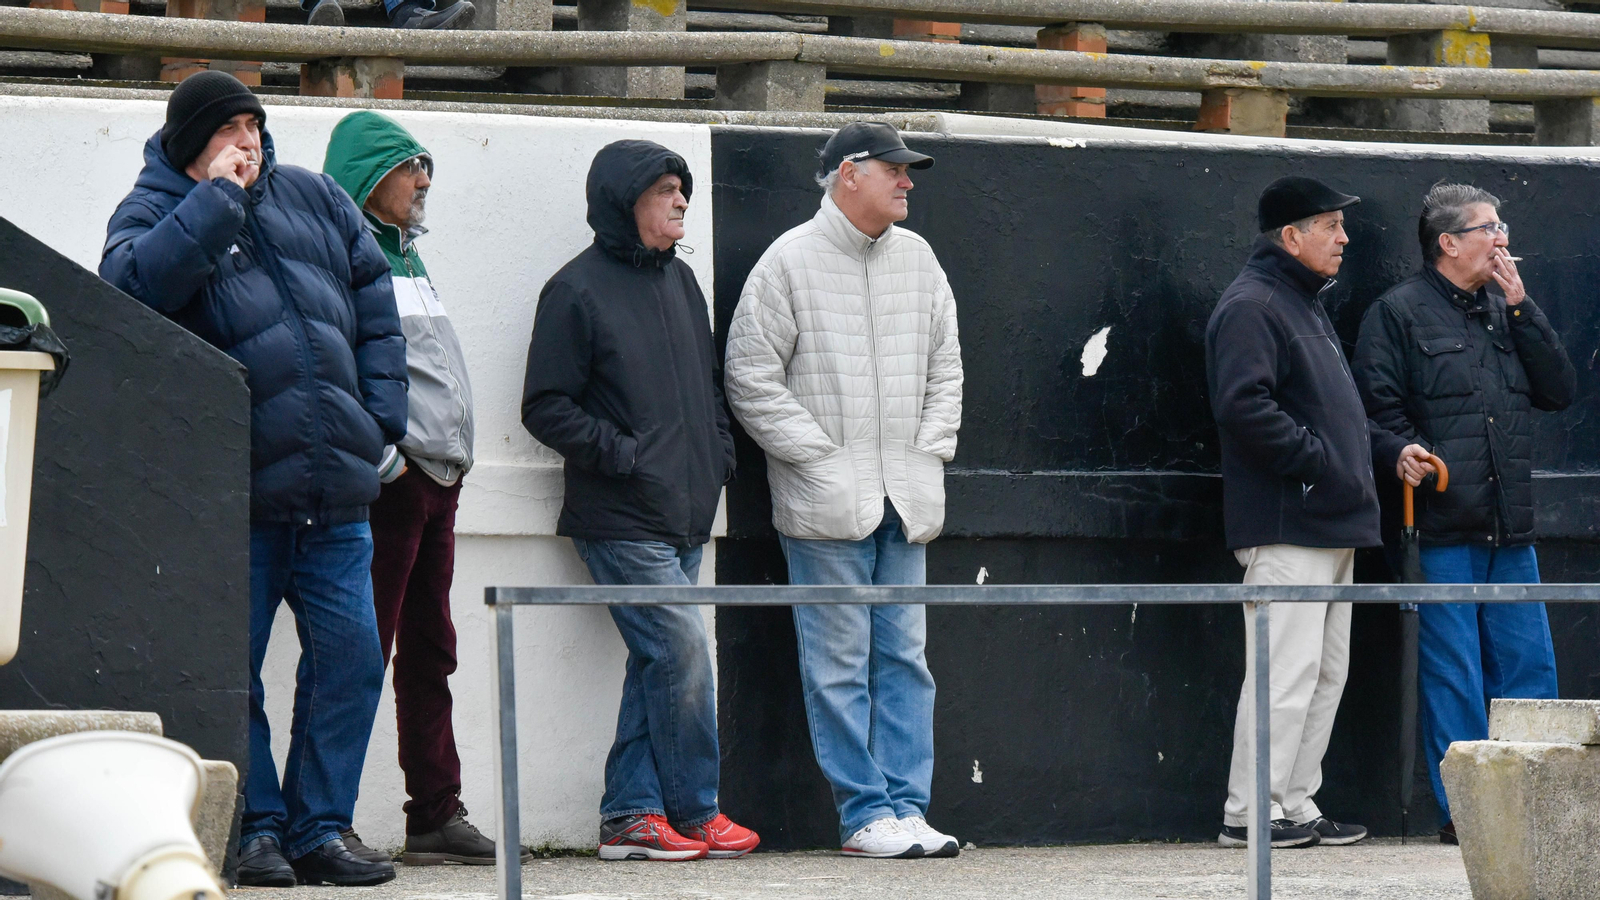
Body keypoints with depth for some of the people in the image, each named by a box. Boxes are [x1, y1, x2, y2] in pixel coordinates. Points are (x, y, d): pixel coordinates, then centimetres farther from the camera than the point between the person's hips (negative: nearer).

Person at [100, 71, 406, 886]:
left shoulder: (313, 198, 14)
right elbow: (133, 285, -22)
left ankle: (317, 832, 8)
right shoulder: (152, 213, 1)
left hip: (336, 494, 4)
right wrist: (217, 199, -16)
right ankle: (256, 831, 8)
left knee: (350, 657, 1)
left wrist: (379, 416, 7)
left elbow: (375, 300, 17)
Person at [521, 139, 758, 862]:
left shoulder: (679, 280, 16)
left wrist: (719, 453, 10)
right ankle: (694, 812, -4)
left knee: (657, 666, 6)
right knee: (681, 650, -12)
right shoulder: (577, 290, -7)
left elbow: (708, 383, 26)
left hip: (685, 516, 8)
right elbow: (546, 407, -9)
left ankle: (629, 815, 9)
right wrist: (625, 456, -15)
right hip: (621, 521, -8)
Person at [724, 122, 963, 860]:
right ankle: (865, 814, -1)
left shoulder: (917, 259, 12)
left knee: (904, 657, 5)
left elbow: (945, 365, 19)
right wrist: (820, 458, -11)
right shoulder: (790, 262, -5)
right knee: (839, 663, -4)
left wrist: (930, 451, 7)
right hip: (827, 498, -6)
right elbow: (752, 378, -7)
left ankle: (907, 805, 8)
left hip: (907, 496, 6)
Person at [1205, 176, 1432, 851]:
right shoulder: (1251, 307, -11)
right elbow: (1245, 406, -23)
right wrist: (1316, 459, -20)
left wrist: (1388, 448, 17)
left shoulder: (1308, 306, 22)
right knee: (1285, 671, -12)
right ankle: (1249, 814, -9)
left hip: (1331, 526, 11)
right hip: (1287, 527, -11)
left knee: (1327, 673, 11)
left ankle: (1296, 806, 16)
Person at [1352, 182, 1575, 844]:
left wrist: (1521, 309, 3)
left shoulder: (1505, 311, 18)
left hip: (1511, 531, 6)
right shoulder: (1399, 312, 0)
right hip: (1444, 531, -6)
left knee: (1528, 669, 5)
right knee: (1453, 677, -4)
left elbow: (1559, 391, 10)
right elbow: (1380, 412, -6)